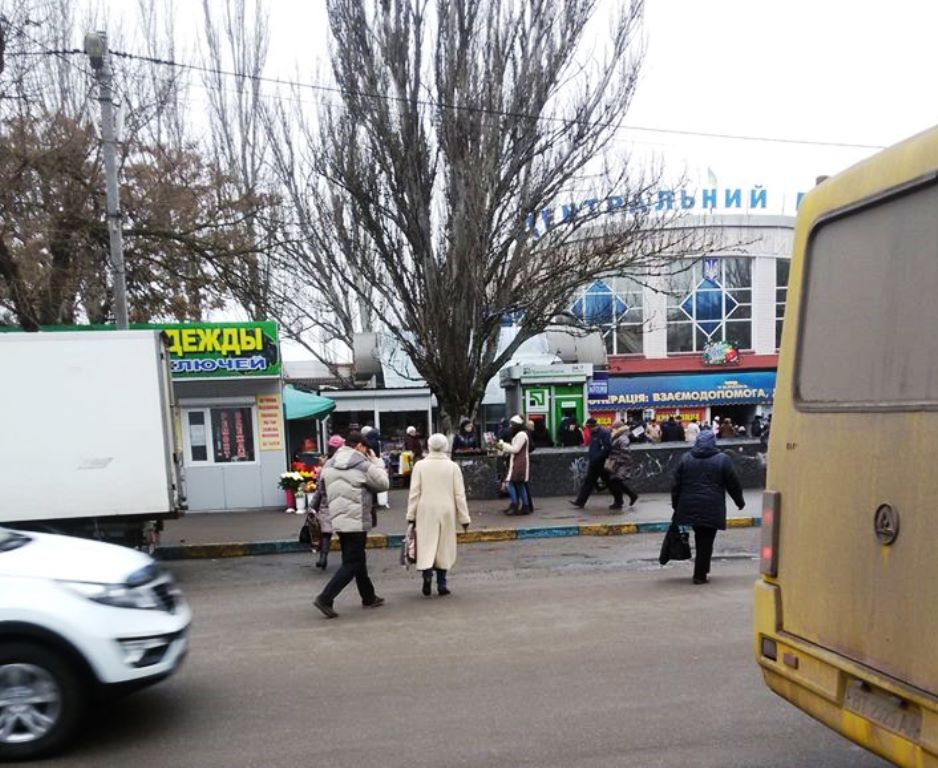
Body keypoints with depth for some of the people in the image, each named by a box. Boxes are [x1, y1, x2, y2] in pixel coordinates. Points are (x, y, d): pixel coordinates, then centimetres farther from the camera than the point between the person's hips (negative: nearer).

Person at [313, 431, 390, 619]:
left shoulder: (329, 465, 7)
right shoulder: (364, 466, -13)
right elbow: (383, 484, -1)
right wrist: (376, 462, 6)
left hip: (338, 520, 8)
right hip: (357, 521, -8)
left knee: (356, 559, 18)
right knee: (352, 563, 0)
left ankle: (369, 597, 30)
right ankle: (325, 598, -7)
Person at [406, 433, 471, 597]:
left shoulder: (420, 466, -2)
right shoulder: (453, 467, -2)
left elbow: (414, 493, -2)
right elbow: (460, 495, -2)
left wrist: (411, 515, 5)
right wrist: (464, 518, 4)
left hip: (426, 511, 0)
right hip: (446, 511, 0)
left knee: (427, 544, 5)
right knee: (444, 547, 9)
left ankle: (427, 572, -20)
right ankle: (441, 584, 13)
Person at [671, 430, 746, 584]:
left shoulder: (685, 458, 7)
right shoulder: (722, 459, -2)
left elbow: (676, 484, 7)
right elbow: (733, 484, 2)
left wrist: (676, 506, 13)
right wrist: (740, 501, 17)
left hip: (690, 507, 3)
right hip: (712, 509, -3)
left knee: (700, 538, 18)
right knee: (706, 541, 2)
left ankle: (701, 570, 22)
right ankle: (700, 575, 4)